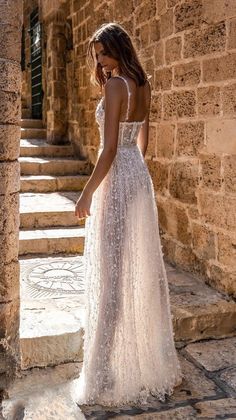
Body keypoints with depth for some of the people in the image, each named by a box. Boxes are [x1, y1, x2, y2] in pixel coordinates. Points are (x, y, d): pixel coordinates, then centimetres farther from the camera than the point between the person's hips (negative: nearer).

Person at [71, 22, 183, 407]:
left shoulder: (115, 85, -15)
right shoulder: (143, 85, 12)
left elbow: (109, 149, -20)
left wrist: (87, 193, -14)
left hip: (118, 178, -9)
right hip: (140, 175, 9)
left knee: (114, 270, -2)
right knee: (141, 266, 16)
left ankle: (112, 375, 11)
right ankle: (150, 358, 31)